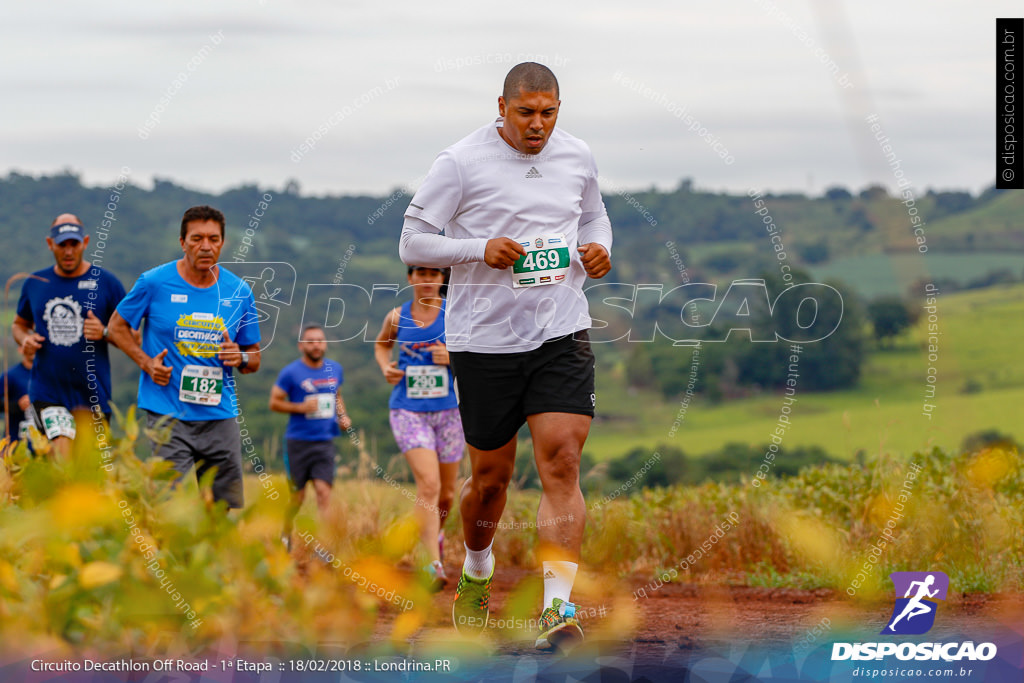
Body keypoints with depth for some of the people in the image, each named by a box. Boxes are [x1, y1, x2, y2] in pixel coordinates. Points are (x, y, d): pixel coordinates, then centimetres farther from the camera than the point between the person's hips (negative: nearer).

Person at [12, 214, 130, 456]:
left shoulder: (106, 282, -1)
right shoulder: (35, 284, 8)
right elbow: (19, 324, 23)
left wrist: (105, 333, -16)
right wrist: (24, 339, 1)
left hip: (92, 391, -1)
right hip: (47, 390, 1)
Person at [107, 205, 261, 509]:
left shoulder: (239, 292, 6)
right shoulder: (155, 283, -2)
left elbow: (254, 359, 14)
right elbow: (117, 326, 10)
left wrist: (240, 358, -9)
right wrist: (147, 363, -5)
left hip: (220, 416, 3)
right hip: (168, 414, -3)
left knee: (229, 510, 4)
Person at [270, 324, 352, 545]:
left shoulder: (335, 369, 9)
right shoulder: (291, 372, -6)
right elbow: (274, 402, -3)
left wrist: (343, 415, 8)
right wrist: (300, 407, -17)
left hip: (325, 441, 3)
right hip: (298, 441, -3)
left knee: (324, 490, -12)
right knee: (297, 495, 4)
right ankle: (285, 534, 27)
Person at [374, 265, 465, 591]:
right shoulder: (397, 317, 3)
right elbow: (381, 344, 24)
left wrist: (453, 358, -17)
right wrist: (385, 367, 3)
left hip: (449, 410, 1)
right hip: (408, 410, -1)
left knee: (446, 493, 11)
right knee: (428, 484, -20)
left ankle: (436, 529, 46)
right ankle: (434, 564, -23)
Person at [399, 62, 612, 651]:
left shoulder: (578, 157, 6)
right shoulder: (462, 162, -7)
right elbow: (413, 242, -4)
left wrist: (599, 250, 2)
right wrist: (482, 248, -19)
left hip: (563, 336, 2)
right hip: (485, 341, -2)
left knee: (562, 462, -14)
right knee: (492, 475, 9)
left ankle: (559, 608, -17)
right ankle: (476, 574, 39)